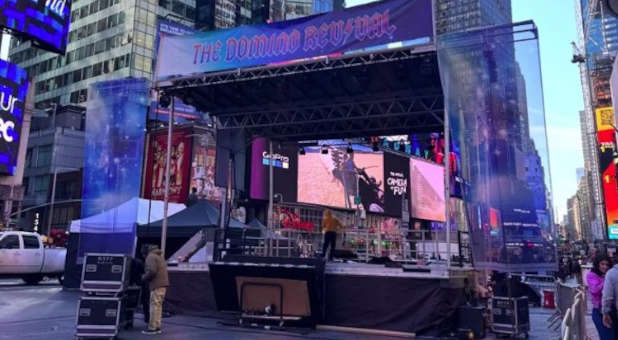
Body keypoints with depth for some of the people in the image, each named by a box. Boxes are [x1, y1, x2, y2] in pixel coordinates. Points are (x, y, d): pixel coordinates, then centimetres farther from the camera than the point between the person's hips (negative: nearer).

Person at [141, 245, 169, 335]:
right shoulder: (160, 256, 23)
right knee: (158, 305, 12)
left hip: (157, 285, -9)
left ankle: (152, 328, -4)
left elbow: (152, 271, -19)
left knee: (154, 305, -6)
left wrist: (144, 278, -3)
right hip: (163, 283, 9)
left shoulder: (150, 257, -6)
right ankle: (157, 327, 15)